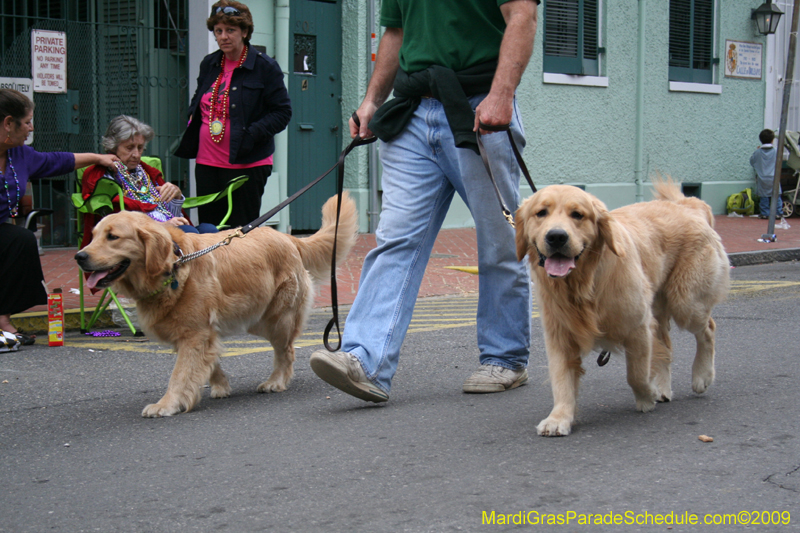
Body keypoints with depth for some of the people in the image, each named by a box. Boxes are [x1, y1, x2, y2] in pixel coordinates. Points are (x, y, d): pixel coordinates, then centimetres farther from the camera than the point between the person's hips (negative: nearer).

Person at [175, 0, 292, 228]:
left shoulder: (265, 67, -6)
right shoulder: (209, 64, 13)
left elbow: (283, 112, -7)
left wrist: (252, 134, -19)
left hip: (247, 165, -6)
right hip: (207, 163, 6)